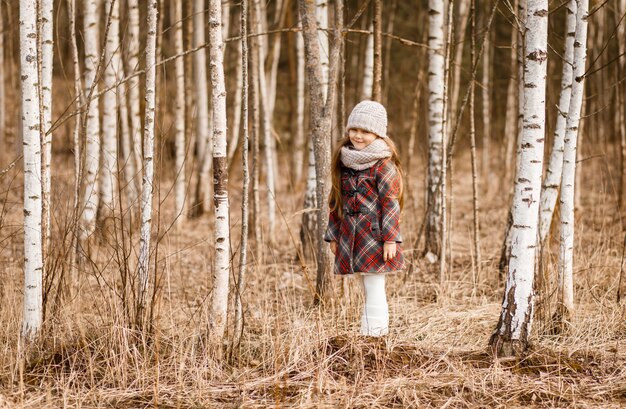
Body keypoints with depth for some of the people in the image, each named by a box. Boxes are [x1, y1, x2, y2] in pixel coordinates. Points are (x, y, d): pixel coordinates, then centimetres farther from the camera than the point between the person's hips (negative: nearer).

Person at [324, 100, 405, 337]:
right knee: (367, 288, 11)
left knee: (374, 287, -6)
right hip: (350, 236, 6)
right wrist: (333, 235, 15)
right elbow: (336, 201, 16)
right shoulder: (343, 161, 11)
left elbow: (391, 203, -11)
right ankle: (367, 333, 14)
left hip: (374, 236, -6)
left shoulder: (383, 164, -8)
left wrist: (390, 238, -15)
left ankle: (375, 332, -3)